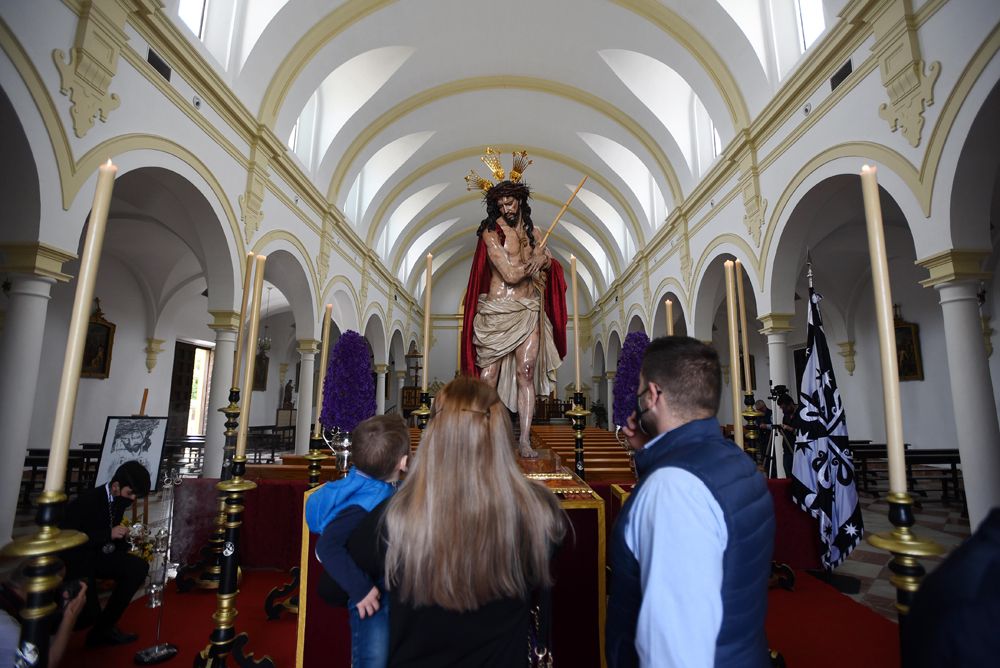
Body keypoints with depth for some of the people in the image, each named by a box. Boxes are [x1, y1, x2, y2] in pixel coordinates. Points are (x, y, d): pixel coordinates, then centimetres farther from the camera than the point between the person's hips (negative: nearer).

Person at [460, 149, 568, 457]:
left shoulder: (530, 229, 16)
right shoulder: (491, 232, -4)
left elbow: (548, 263, 14)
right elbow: (510, 275, -13)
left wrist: (543, 259, -8)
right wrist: (535, 260, 1)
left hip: (529, 310, 5)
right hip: (498, 311, -5)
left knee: (526, 373, -2)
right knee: (488, 375, -2)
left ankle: (524, 441, 2)